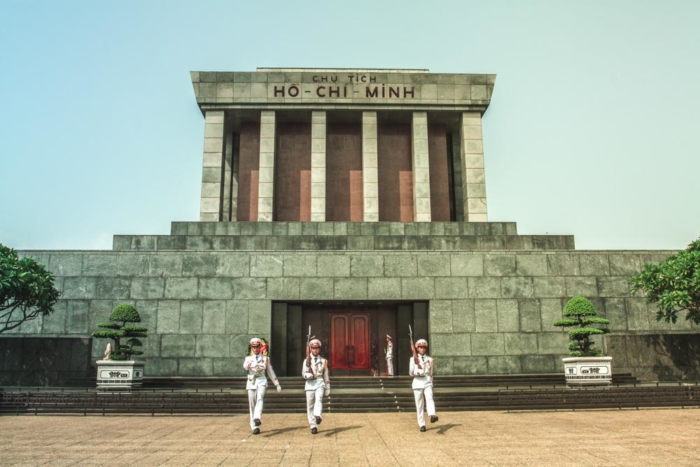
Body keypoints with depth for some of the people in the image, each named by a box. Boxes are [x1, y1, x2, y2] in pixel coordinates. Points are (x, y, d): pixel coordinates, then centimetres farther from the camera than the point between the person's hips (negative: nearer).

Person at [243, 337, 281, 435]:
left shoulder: (265, 358, 11)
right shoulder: (248, 358, 11)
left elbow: (270, 372, 16)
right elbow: (245, 366, -13)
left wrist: (277, 384, 14)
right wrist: (250, 365, -35)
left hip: (262, 381, -1)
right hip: (251, 382, 1)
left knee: (260, 398, -27)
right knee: (252, 405, 0)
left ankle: (257, 418, -44)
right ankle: (255, 427, 7)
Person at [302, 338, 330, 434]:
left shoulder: (323, 361, 10)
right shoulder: (307, 360, 6)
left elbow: (326, 375, 14)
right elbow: (304, 373, 0)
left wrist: (328, 389, 13)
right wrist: (309, 375, -23)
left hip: (320, 383, 0)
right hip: (310, 384, 0)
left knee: (319, 399, -26)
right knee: (310, 405, 1)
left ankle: (318, 416, -47)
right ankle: (313, 426, 9)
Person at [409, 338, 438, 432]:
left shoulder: (430, 360, 11)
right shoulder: (413, 359, 5)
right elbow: (411, 373, -1)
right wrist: (419, 372, -16)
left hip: (427, 383, 1)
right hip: (417, 383, -1)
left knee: (429, 398, -25)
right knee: (419, 405, 0)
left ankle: (433, 415, -44)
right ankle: (422, 424, 6)